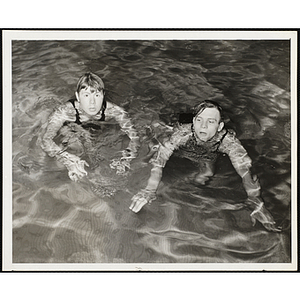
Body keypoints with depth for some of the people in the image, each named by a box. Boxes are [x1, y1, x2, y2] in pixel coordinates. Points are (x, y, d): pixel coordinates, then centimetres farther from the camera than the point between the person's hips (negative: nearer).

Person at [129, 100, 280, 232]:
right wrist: (149, 190, -54)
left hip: (208, 157, 0)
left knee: (201, 179, -15)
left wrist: (256, 202, -51)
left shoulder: (227, 140, -39)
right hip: (181, 152, 0)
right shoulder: (182, 133, -41)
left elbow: (245, 168, -42)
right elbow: (159, 158, -43)